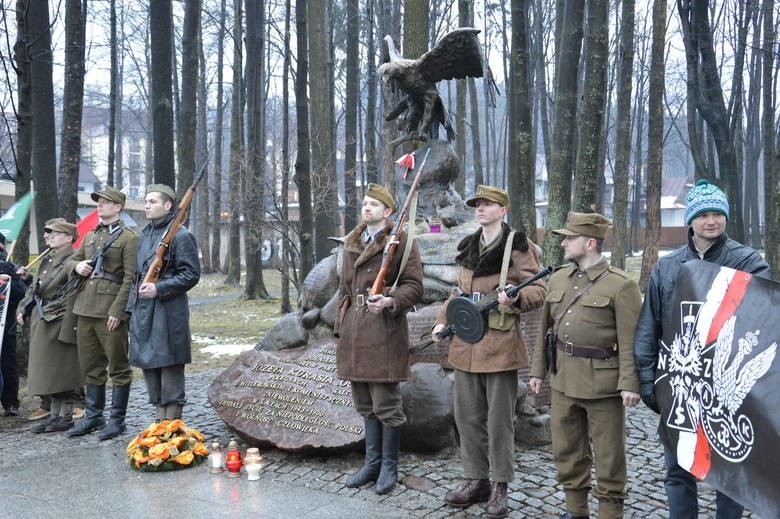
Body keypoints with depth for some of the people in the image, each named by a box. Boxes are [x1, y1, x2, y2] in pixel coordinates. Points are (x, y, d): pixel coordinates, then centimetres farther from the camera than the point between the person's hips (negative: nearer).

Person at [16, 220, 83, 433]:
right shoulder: (47, 259, 16)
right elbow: (34, 287, 22)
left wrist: (67, 328, -22)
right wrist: (23, 309, 9)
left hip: (59, 321, -9)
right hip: (41, 321, 9)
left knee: (62, 369, -2)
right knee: (47, 370, 12)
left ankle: (66, 416, 8)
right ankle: (55, 414, 21)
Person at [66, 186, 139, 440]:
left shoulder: (129, 238, -6)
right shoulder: (90, 236, 17)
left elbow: (131, 278, -12)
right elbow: (71, 260, 27)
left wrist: (117, 311, -18)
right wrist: (77, 266, 1)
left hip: (111, 312, -7)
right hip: (85, 309, 7)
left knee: (118, 366, 2)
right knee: (90, 366, 14)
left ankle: (117, 419, 10)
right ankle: (93, 416, 25)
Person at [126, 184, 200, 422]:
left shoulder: (180, 235, -8)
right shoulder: (145, 234, 15)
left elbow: (191, 274, -12)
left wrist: (159, 288, -20)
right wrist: (131, 307, 15)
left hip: (168, 312, -8)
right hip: (143, 310, 8)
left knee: (169, 365, -2)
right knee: (147, 364, 12)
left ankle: (172, 422, 7)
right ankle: (160, 416, 23)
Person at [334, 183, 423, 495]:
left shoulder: (401, 242, -4)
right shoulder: (352, 243, 16)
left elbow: (414, 286, -7)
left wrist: (389, 301, -24)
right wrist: (341, 326, 18)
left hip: (385, 330, -7)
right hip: (355, 331, 7)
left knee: (386, 404, 0)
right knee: (365, 403, 14)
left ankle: (389, 466, 13)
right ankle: (372, 462, 26)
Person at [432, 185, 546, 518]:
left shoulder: (517, 245, -7)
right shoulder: (467, 247, 13)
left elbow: (538, 290, -9)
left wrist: (514, 299, -29)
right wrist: (442, 321, 11)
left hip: (500, 343, -6)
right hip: (465, 341, 6)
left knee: (499, 419, 2)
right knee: (468, 416, 11)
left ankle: (500, 487, 15)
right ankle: (476, 481, 25)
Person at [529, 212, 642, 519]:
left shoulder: (621, 285, -10)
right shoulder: (558, 279, 9)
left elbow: (630, 340, -13)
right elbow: (546, 328, 14)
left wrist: (630, 384, -17)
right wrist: (538, 370, 14)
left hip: (602, 381, -6)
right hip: (563, 379, 6)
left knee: (608, 454, 6)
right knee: (566, 448, 15)